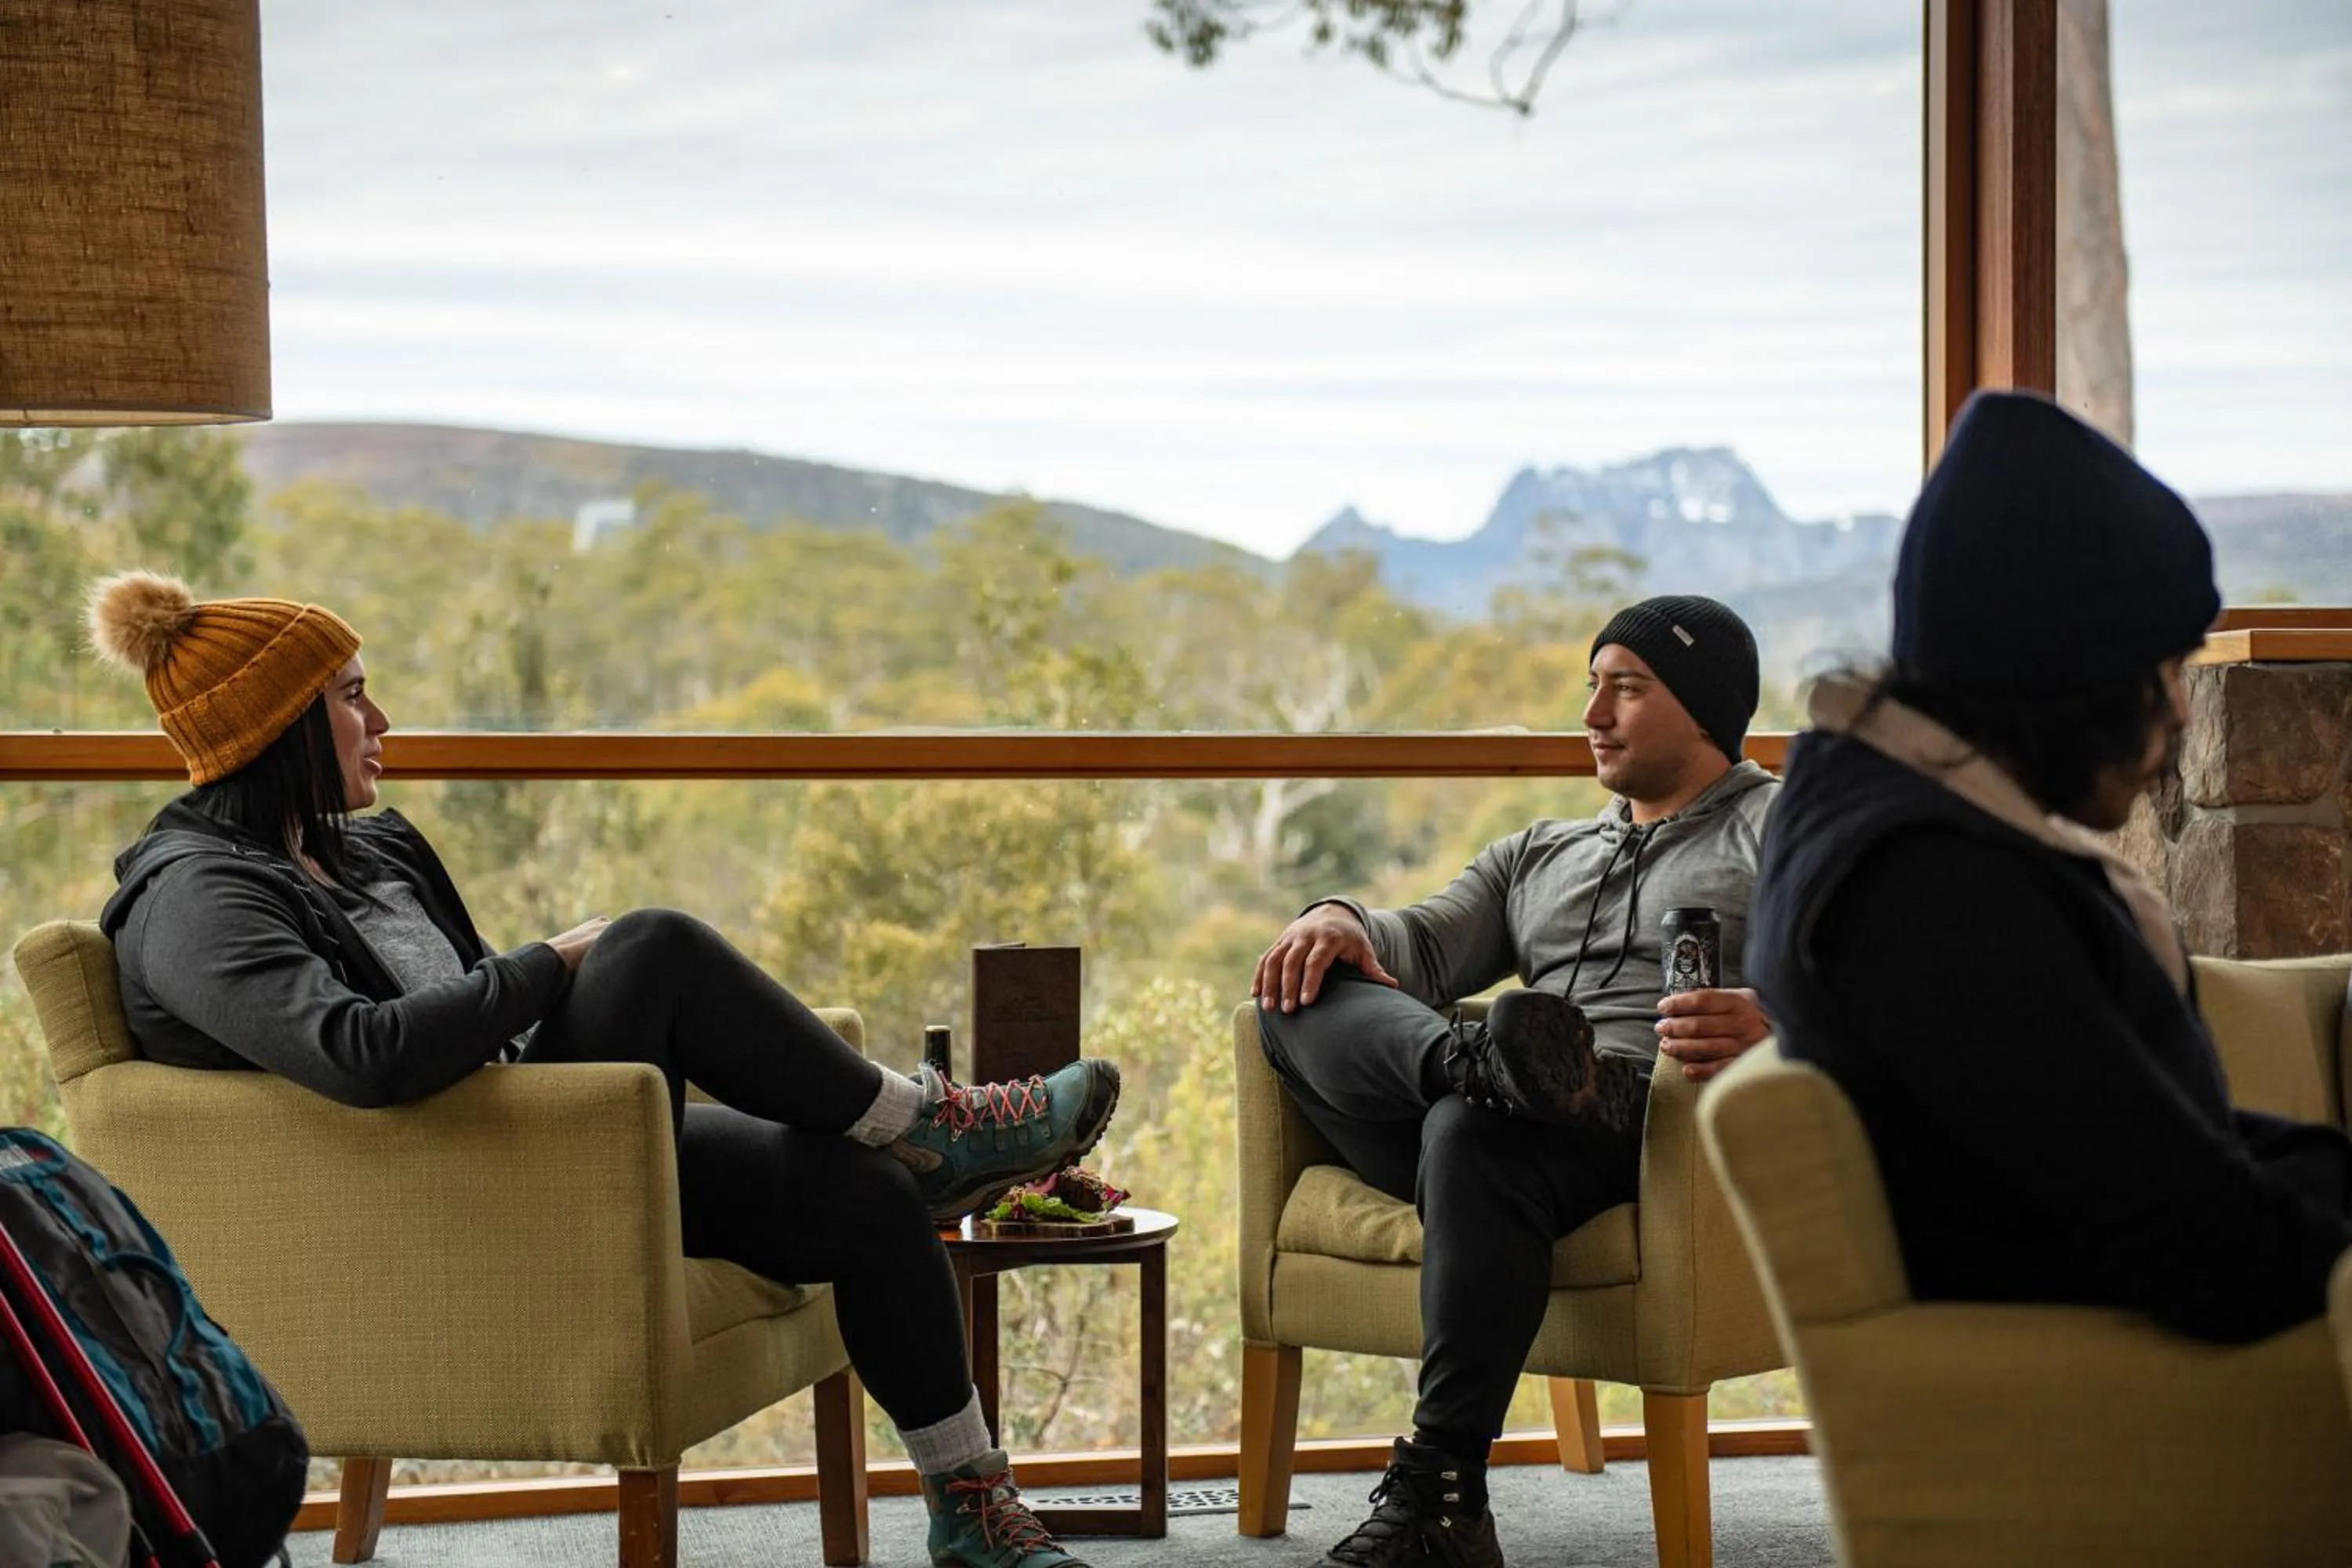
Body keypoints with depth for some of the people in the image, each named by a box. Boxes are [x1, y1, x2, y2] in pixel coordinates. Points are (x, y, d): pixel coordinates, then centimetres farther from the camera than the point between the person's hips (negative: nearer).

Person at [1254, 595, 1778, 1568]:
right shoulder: (1540, 856, 35)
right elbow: (1426, 946, 20)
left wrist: (1771, 1021, -29)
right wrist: (1343, 920, -4)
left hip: (1665, 1124, -6)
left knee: (1475, 1131, -38)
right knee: (1301, 996, -12)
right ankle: (1483, 1066, -44)